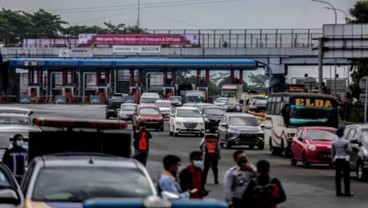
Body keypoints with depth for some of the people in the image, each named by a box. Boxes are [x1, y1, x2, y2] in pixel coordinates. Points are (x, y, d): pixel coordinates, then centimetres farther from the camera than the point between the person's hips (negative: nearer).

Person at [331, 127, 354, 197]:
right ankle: (347, 192, -1)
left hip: (337, 160, 5)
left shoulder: (334, 142, 5)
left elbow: (332, 153, 8)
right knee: (346, 176, 0)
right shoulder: (345, 142, -11)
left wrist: (333, 160, 17)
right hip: (344, 160, -5)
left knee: (338, 176, 7)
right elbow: (349, 150, -9)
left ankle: (338, 192, 7)